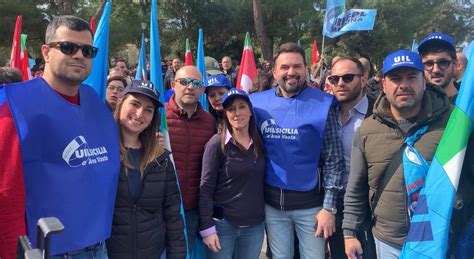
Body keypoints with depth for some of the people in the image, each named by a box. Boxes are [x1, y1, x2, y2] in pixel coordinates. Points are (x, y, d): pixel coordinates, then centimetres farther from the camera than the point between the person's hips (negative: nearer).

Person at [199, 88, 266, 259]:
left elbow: (260, 183, 9)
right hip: (222, 224, -4)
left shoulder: (260, 143, 2)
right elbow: (206, 189, -10)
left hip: (255, 225, 4)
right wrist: (207, 228, -13)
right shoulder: (217, 144, -11)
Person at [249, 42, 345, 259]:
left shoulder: (321, 104, -10)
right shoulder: (258, 103, -2)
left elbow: (334, 160, -8)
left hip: (310, 202, -2)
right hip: (272, 202, 3)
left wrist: (329, 207, -10)